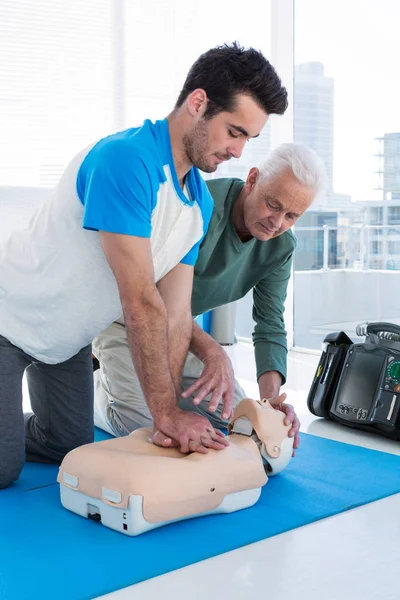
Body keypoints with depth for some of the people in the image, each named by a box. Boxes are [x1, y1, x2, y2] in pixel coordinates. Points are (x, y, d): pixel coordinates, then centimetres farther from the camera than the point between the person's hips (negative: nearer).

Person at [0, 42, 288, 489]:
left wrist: (170, 418, -13)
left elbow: (176, 315, -7)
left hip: (67, 335, 8)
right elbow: (140, 304, -32)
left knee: (70, 449, 14)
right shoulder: (126, 159, -32)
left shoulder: (200, 204, -4)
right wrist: (167, 412, -26)